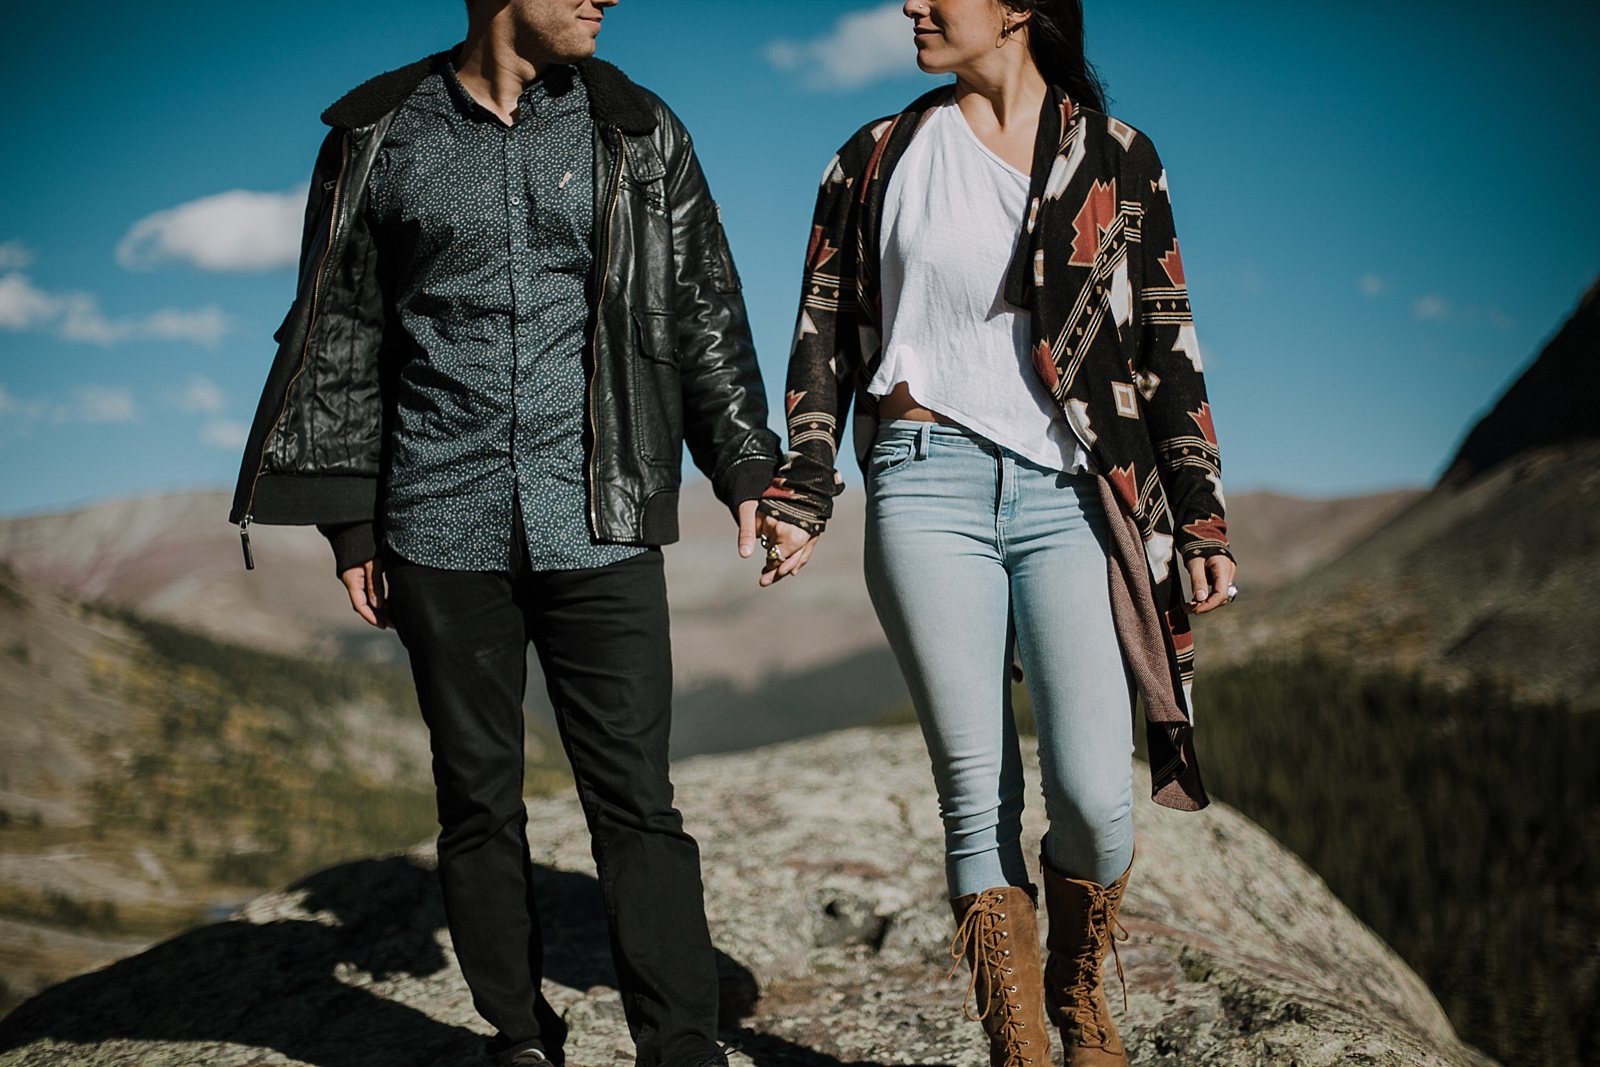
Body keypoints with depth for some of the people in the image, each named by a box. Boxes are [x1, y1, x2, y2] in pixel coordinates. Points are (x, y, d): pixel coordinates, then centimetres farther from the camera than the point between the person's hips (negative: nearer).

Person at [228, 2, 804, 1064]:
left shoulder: (636, 132, 8)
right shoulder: (378, 138, 7)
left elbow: (704, 311, 11)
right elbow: (343, 339, 11)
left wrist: (747, 466, 3)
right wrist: (351, 524, 8)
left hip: (598, 525, 0)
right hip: (442, 527, 1)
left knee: (636, 797, -4)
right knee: (478, 801, 7)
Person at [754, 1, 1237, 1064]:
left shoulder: (1118, 160, 9)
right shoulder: (878, 160, 11)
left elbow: (1166, 347, 9)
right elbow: (826, 338, 14)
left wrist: (1202, 521, 6)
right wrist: (800, 497, 8)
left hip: (1070, 496, 0)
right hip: (929, 489, 1)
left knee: (1094, 797, -9)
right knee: (979, 796, -1)